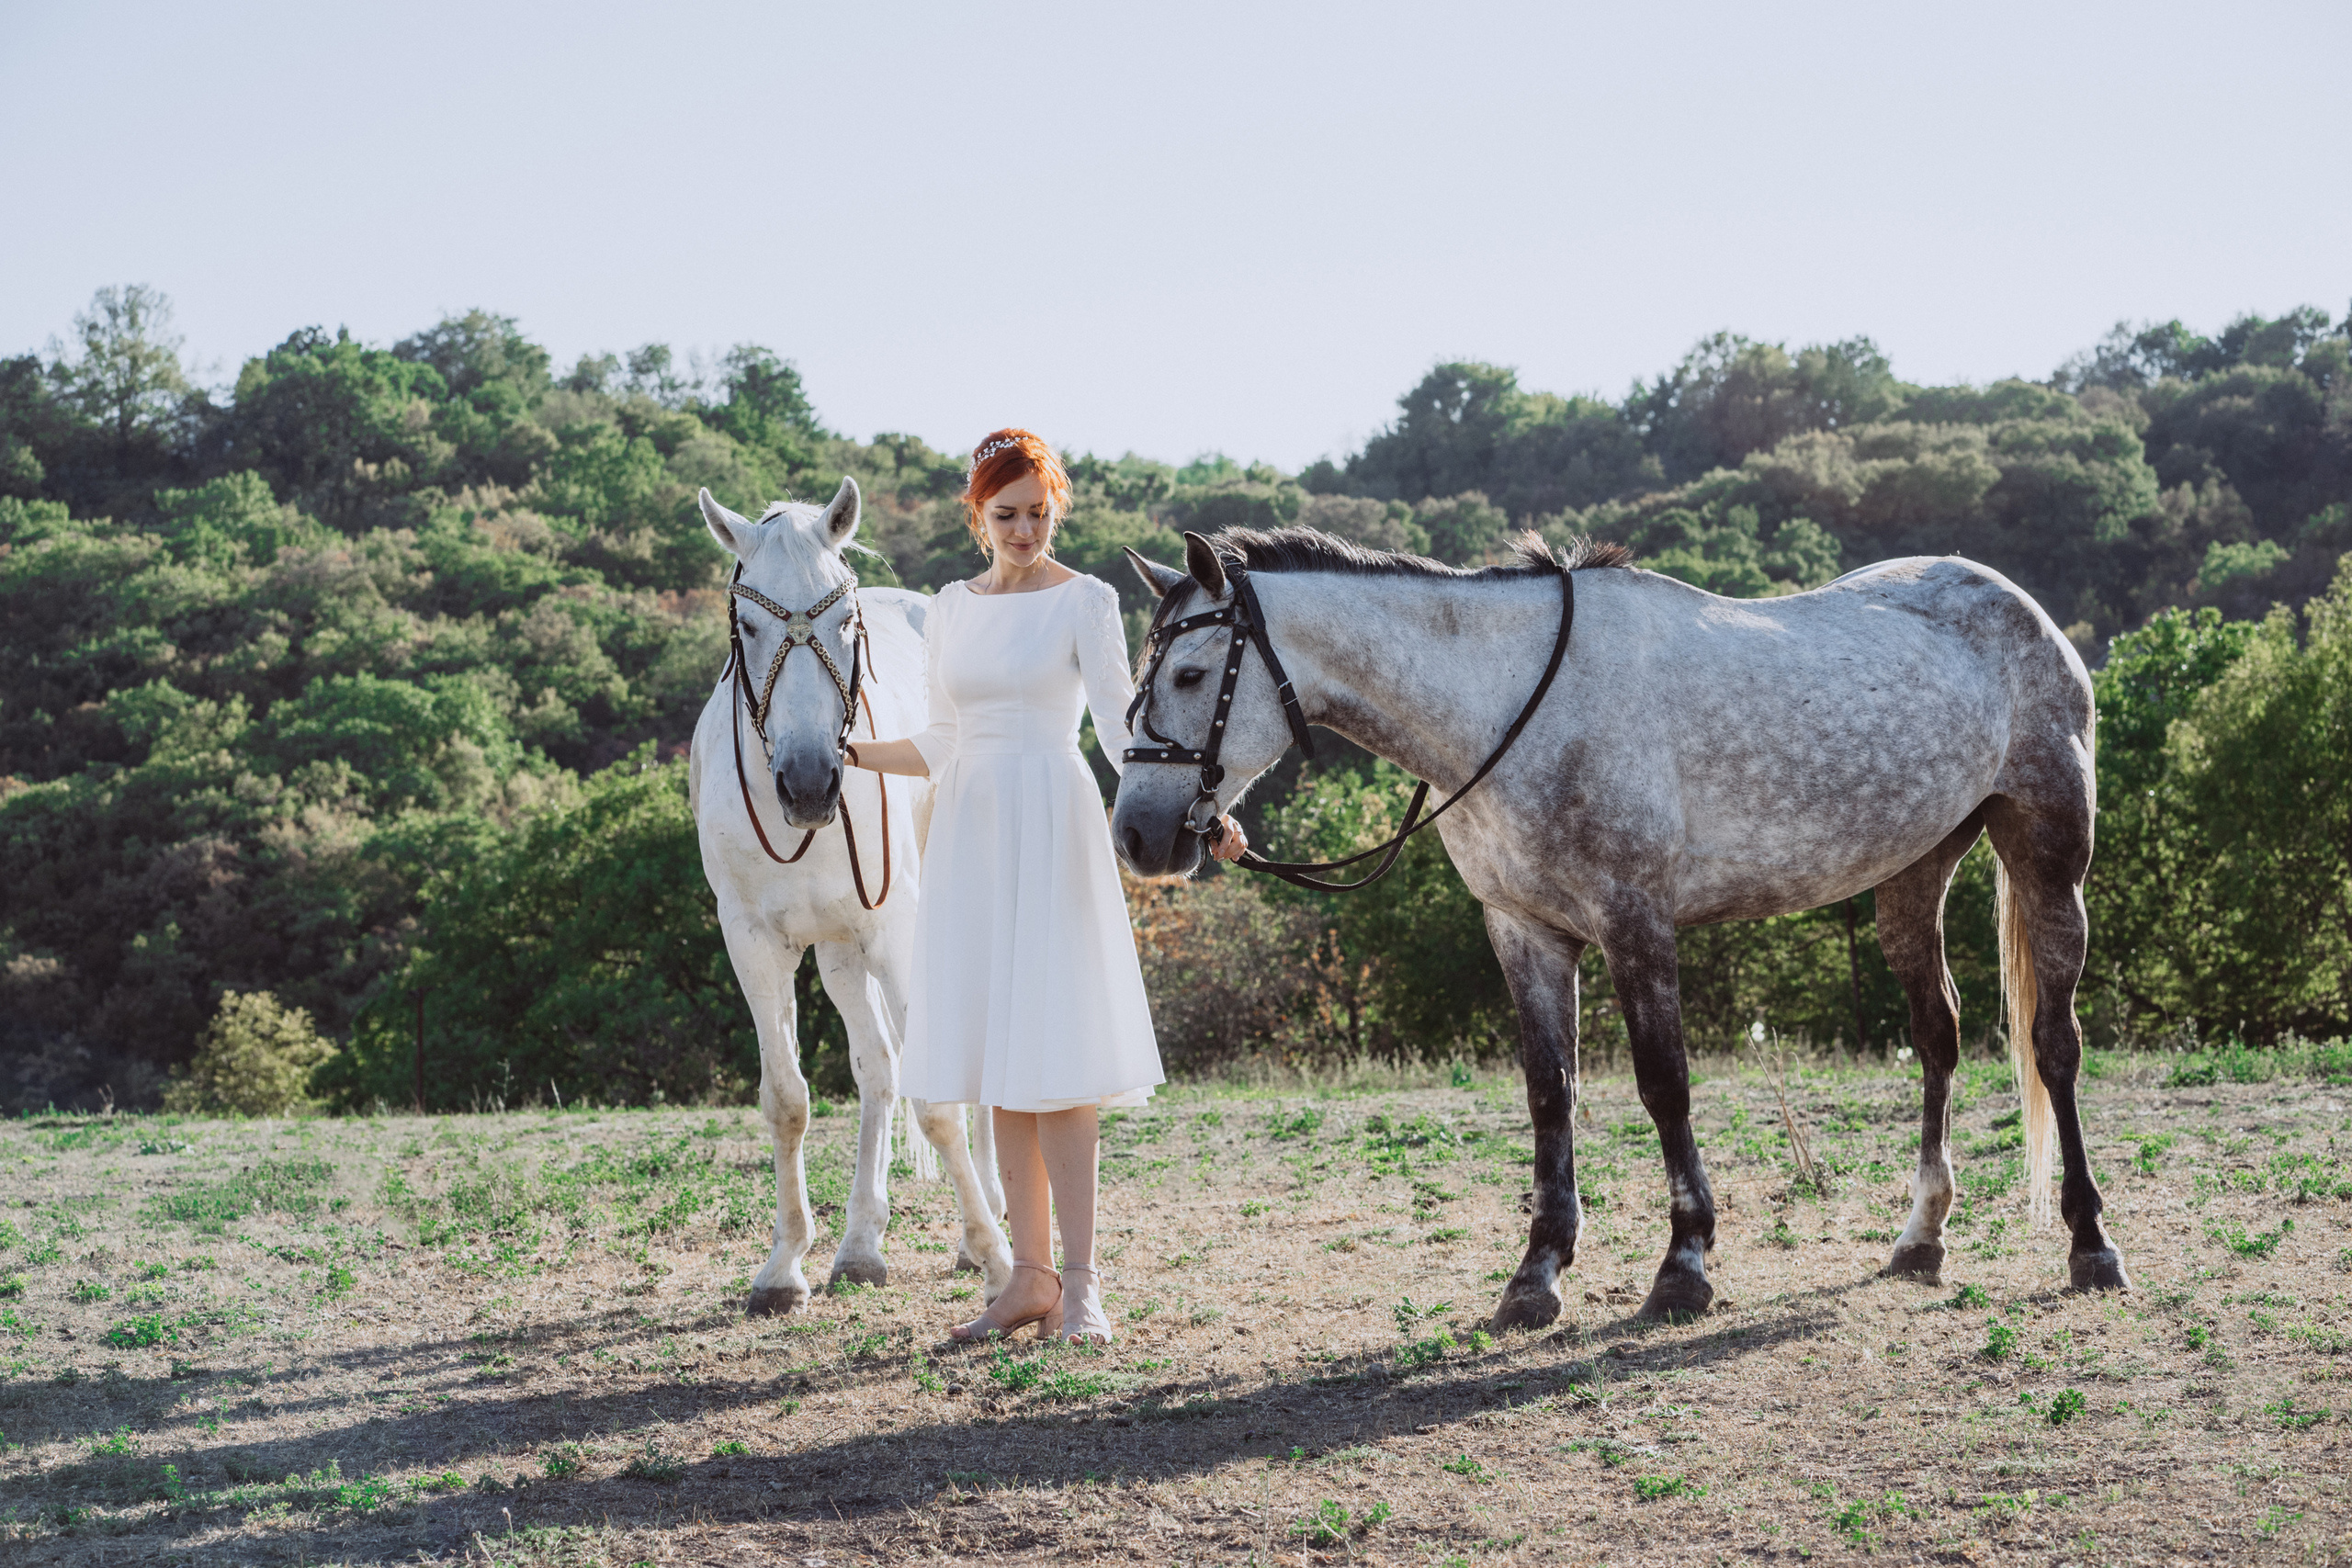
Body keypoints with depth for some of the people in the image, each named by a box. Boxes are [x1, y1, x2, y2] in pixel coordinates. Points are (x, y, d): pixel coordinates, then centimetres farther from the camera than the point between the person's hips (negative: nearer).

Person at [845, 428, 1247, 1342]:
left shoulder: (1085, 602, -3)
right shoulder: (951, 609, 13)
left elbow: (1124, 733, -9)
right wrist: (844, 754, 12)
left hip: (1050, 829, -5)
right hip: (971, 831, 5)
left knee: (1054, 1059, -8)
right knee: (1000, 1061, 6)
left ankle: (1081, 1283, -3)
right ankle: (1030, 1277, 12)